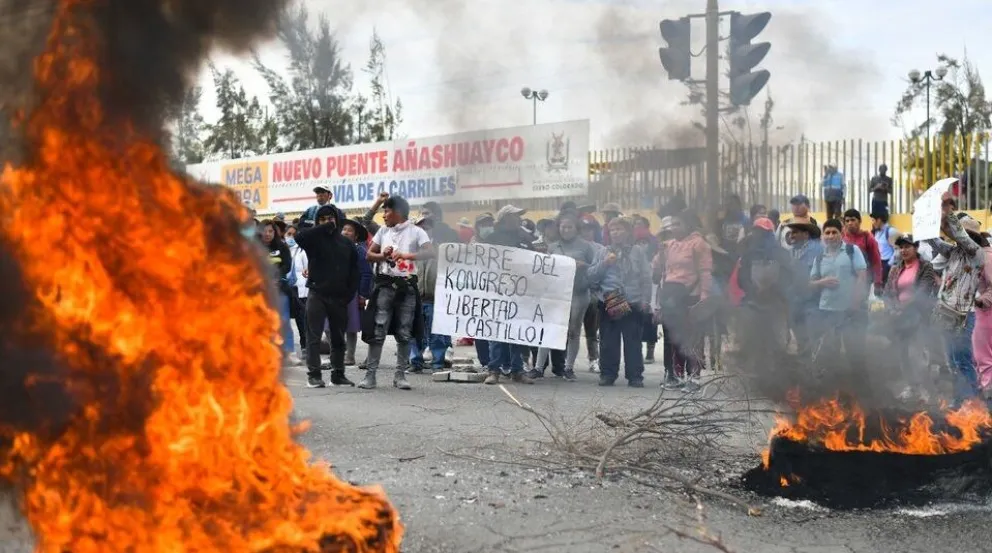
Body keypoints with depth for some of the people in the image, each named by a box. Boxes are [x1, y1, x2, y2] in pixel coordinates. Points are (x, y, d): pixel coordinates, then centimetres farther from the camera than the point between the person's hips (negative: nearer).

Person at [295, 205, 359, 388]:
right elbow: (299, 236, -22)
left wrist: (350, 294, 0)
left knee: (338, 337, 9)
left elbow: (354, 272, 11)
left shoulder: (347, 244, 10)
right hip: (317, 294, -3)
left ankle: (338, 374, 16)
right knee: (314, 336, -5)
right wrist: (324, 228, -17)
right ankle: (314, 375, -4)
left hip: (339, 297, 3)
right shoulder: (314, 239, 1)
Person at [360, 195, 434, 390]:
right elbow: (369, 255, 13)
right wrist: (383, 255, -8)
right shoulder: (383, 231, 11)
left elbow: (430, 252, -18)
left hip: (407, 286, -3)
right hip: (385, 284, 3)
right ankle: (370, 374, 1)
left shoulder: (415, 232, -3)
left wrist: (406, 255, -32)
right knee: (377, 331, -1)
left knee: (405, 333, 3)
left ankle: (400, 374, 13)